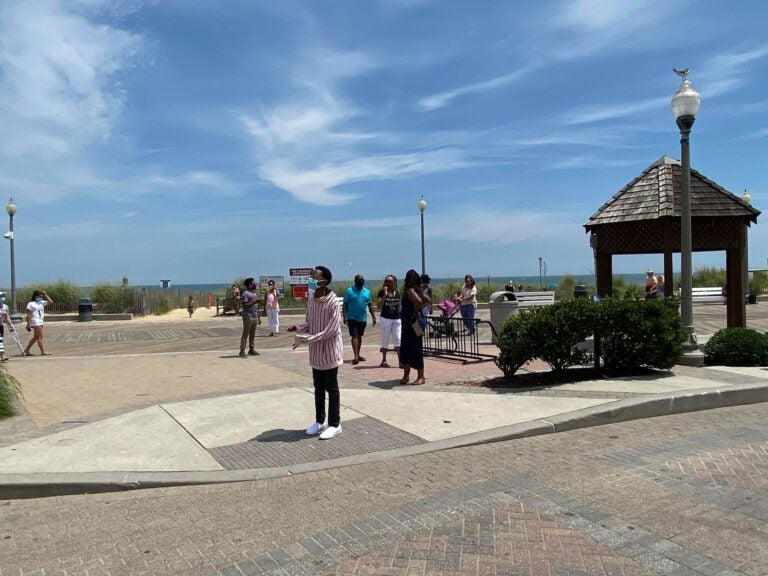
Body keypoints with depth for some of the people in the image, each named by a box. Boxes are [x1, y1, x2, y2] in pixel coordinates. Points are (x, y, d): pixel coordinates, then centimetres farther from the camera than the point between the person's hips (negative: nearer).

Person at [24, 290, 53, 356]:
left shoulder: (42, 303, 13)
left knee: (35, 337, 13)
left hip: (40, 321, 8)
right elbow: (29, 314, -8)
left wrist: (45, 295, 5)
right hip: (35, 322, -8)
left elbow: (50, 302, 8)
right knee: (40, 337, -10)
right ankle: (43, 352, -9)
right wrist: (28, 323, -13)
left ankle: (26, 350, 20)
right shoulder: (31, 304, -4)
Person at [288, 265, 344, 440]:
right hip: (316, 352, 7)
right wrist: (298, 328, -7)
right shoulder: (311, 301, 3)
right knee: (318, 388, 17)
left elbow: (331, 330, -23)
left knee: (331, 388, 4)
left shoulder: (332, 302, -19)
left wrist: (306, 339, -25)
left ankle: (335, 424, 16)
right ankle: (320, 421, 31)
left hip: (329, 352, -7)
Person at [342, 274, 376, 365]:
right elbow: (344, 305, -6)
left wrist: (373, 317, 7)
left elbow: (370, 305, 12)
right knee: (354, 336, -8)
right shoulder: (349, 291, -5)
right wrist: (344, 317, -13)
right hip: (352, 318, -4)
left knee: (359, 336, 13)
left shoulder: (367, 292, 7)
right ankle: (355, 356, -10)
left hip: (363, 319, 5)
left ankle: (358, 355, 23)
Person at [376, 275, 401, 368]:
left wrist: (400, 316, 10)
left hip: (396, 319, 3)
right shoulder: (382, 292, -5)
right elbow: (379, 305, -15)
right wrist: (385, 294, -21)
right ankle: (384, 361, 15)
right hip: (385, 318, -3)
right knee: (385, 340, 5)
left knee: (398, 339, 0)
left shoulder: (397, 292, 8)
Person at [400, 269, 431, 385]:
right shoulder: (418, 290, 11)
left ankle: (420, 377, 5)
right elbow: (429, 300, 16)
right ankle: (406, 375, 23)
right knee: (405, 349, 15)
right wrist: (420, 308, 9)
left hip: (412, 324, -10)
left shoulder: (410, 290, -16)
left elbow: (418, 300, -34)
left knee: (415, 349, -3)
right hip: (408, 323, 10)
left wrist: (415, 312, -19)